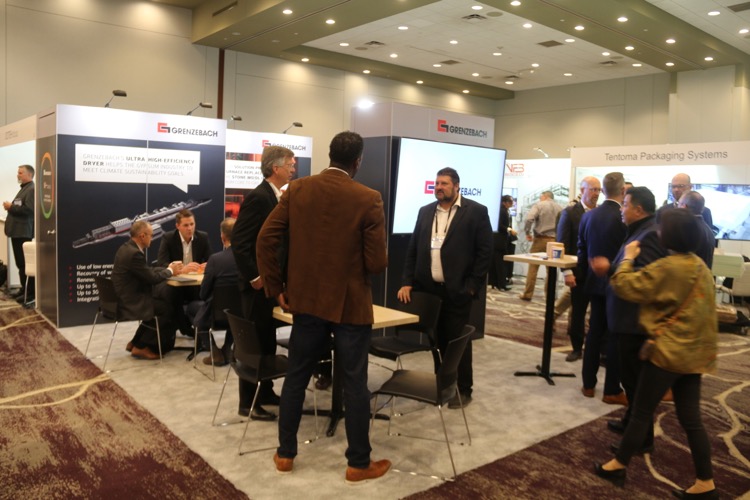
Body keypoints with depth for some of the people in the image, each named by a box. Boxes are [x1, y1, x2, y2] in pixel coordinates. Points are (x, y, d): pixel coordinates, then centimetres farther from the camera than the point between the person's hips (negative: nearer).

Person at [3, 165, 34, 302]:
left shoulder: (32, 189, -12)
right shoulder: (24, 189, 20)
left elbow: (29, 209, -24)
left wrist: (11, 207, -15)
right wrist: (10, 206, 7)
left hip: (24, 232, -10)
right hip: (17, 231, 10)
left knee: (26, 263, -7)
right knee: (20, 263, 14)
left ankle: (31, 292, -3)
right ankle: (24, 288, 22)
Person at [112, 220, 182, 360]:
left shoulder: (128, 248, 9)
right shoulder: (134, 253, -24)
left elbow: (147, 271, 14)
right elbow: (152, 278, -19)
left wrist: (168, 268, 5)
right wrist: (170, 270, -2)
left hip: (127, 296, 10)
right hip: (130, 300, -10)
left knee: (165, 301, 16)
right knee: (169, 309, -6)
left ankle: (136, 342, 20)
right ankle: (141, 347, 6)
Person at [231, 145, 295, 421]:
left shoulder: (278, 197, 10)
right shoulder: (258, 197, -18)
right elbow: (238, 241, -22)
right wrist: (254, 277, -19)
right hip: (259, 283, -9)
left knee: (268, 340, 17)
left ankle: (265, 392, 29)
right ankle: (248, 401, 13)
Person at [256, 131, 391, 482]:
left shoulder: (297, 190, -2)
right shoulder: (368, 199, -12)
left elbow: (266, 240, -3)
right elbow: (377, 263, -13)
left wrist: (276, 289, 5)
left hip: (307, 301, 3)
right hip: (351, 305, -3)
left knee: (296, 378, 16)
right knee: (354, 384, 8)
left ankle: (285, 454, 28)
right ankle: (359, 463, 20)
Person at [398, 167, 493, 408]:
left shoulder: (476, 211, -4)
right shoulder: (425, 212, 11)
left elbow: (485, 251, -7)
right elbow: (413, 249, 11)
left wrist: (472, 286, -11)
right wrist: (407, 281, 2)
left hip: (457, 290, -4)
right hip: (428, 289, 4)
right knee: (437, 340, 13)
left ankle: (463, 390, 20)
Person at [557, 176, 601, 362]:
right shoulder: (569, 213, -1)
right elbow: (562, 244, -5)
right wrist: (567, 271, -12)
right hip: (580, 271, -2)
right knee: (577, 311, 8)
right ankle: (577, 348, 21)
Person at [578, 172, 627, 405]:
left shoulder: (588, 215, 1)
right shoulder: (625, 217, -16)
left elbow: (582, 250, 7)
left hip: (595, 282, 5)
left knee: (595, 331, 13)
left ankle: (588, 384, 19)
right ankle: (612, 390, 11)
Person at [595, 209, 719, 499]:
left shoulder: (667, 268, -20)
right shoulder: (700, 266, 8)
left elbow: (625, 287, -16)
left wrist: (627, 259, -2)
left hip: (668, 352, -8)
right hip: (693, 352, 8)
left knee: (642, 412, 5)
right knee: (691, 419, 13)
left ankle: (618, 466, 19)